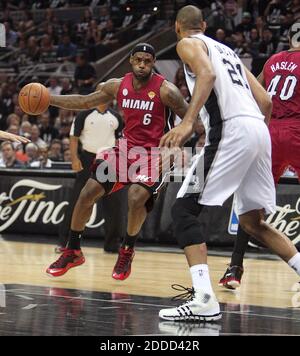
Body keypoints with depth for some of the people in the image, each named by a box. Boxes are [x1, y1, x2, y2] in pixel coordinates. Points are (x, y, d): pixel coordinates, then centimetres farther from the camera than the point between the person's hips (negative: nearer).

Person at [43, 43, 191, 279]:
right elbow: (85, 102, 11)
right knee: (88, 193, -4)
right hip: (127, 148, 5)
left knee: (136, 197, -29)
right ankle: (73, 251, 13)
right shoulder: (118, 86, 0)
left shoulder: (165, 90, -15)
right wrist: (48, 98, 4)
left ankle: (127, 251, -2)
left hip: (154, 154, -5)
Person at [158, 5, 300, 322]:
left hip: (230, 129, -8)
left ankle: (204, 300, -19)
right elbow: (265, 101, 25)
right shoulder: (227, 50, 31)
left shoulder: (188, 44, 9)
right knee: (252, 222, 20)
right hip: (259, 130, 8)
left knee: (184, 210, -5)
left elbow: (207, 73, -14)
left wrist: (187, 122, -23)